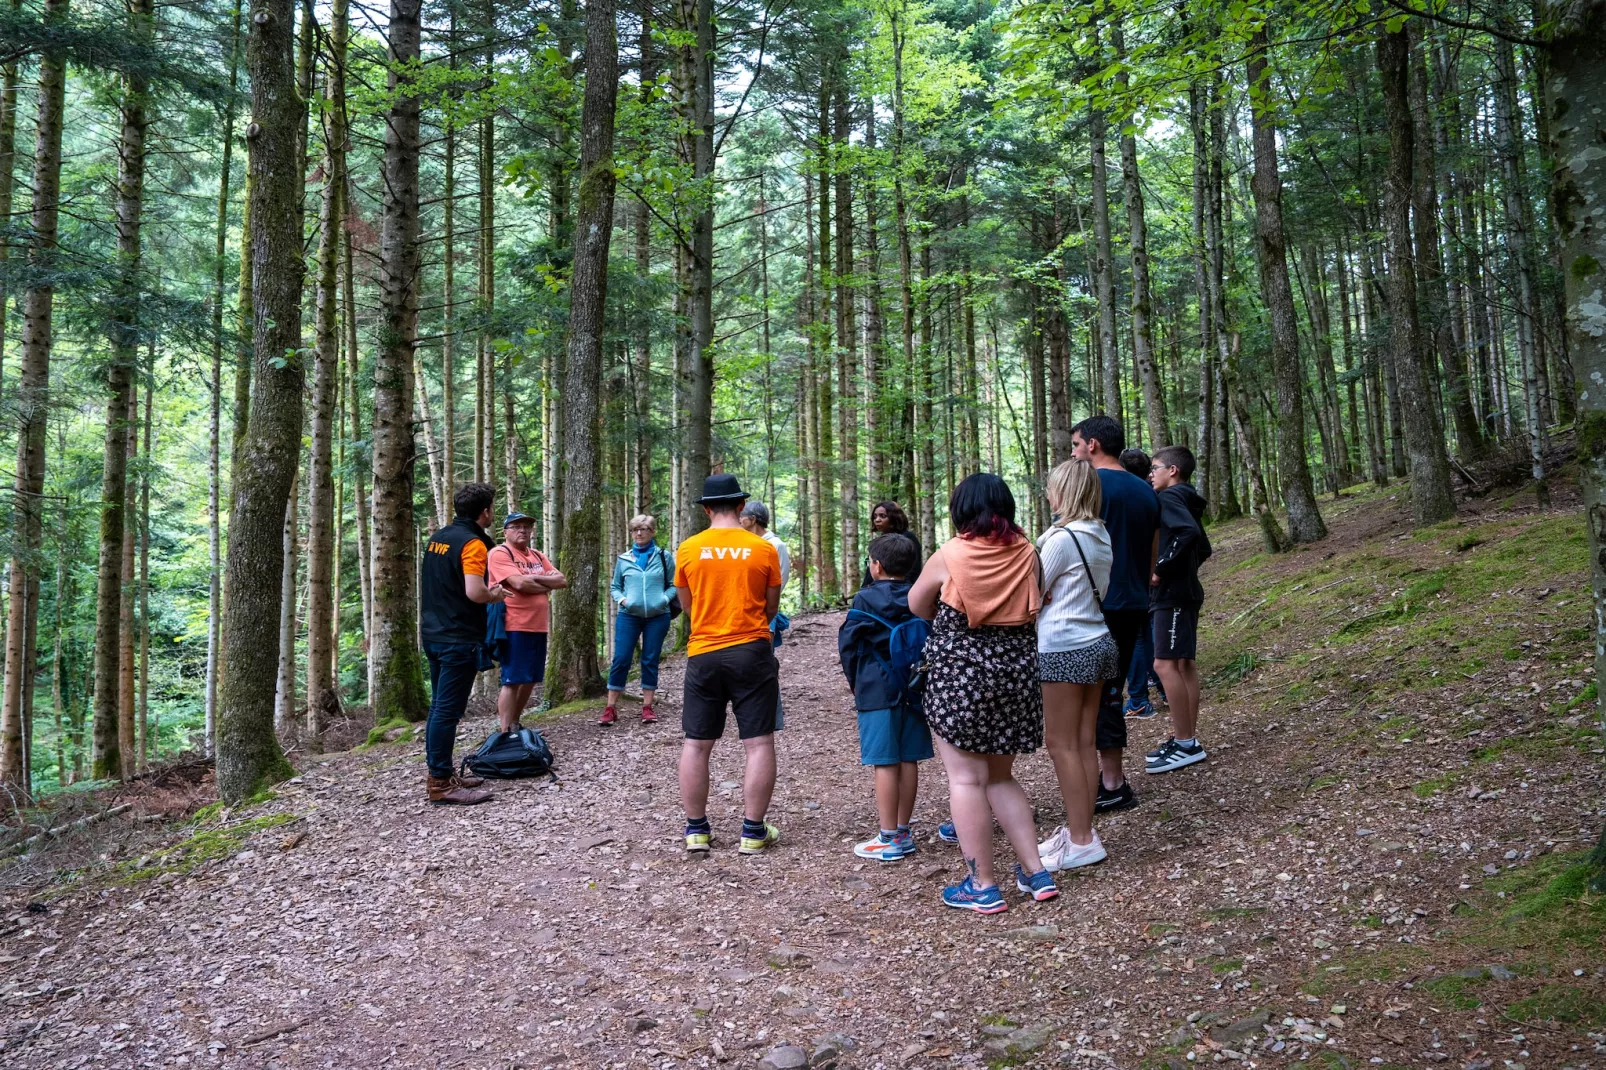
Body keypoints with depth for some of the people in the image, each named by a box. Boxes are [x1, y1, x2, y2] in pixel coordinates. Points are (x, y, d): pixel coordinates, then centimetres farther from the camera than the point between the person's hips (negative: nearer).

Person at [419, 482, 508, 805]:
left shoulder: (438, 537, 13)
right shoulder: (472, 543, -15)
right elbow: (474, 593, -26)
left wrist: (485, 589, 19)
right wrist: (495, 595, -5)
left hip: (433, 633, 9)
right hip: (459, 639, -9)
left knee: (438, 706, 15)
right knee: (448, 710, -6)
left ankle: (438, 773, 23)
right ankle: (441, 784, -3)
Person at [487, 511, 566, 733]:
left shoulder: (538, 556, 17)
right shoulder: (500, 553, -6)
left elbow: (562, 581, 6)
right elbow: (519, 583, -20)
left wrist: (535, 578, -10)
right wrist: (547, 584, -3)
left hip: (538, 627, 8)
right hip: (514, 627, -8)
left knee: (530, 680, 13)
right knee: (512, 681, -7)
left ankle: (514, 724, 26)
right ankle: (506, 733, -3)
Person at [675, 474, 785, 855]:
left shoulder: (687, 550, -1)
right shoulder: (764, 549, -4)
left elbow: (687, 604, 10)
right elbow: (771, 608, 4)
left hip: (703, 655, 2)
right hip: (751, 652, -2)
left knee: (696, 744, 12)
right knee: (758, 743, 5)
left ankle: (696, 829, 18)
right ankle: (753, 832, 8)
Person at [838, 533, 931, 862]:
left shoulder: (866, 599, -9)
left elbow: (847, 643, -6)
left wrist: (855, 680, 8)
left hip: (877, 691, -5)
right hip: (913, 689, 5)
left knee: (885, 763, -3)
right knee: (909, 760, 10)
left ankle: (889, 839, 1)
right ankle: (903, 831, 19)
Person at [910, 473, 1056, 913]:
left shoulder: (950, 555, -8)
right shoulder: (1026, 552, 2)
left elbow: (917, 605, 7)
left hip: (959, 672, -5)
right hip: (1016, 667, 5)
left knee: (966, 778, 1)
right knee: (1001, 777, 18)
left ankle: (981, 886, 5)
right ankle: (1036, 872, 17)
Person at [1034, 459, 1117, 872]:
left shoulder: (1063, 537, -15)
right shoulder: (1100, 535, 10)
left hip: (1065, 649, -8)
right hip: (1098, 641, 8)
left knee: (1061, 743, -1)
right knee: (1084, 742, 12)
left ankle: (1080, 841, 3)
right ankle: (1080, 830, 19)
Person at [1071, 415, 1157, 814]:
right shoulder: (1145, 490, 14)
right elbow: (1151, 555, 18)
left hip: (1099, 604, -8)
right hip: (1134, 603, 8)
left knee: (1099, 693, -1)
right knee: (1112, 688, 16)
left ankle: (1113, 785, 2)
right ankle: (1111, 773, 23)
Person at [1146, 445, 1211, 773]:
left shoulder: (1169, 497, -11)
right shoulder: (1186, 501, 18)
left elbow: (1188, 532, -30)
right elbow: (1204, 549, 23)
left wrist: (1162, 568, -23)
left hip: (1172, 594, -10)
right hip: (1185, 590, 10)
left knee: (1165, 664, -11)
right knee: (1184, 663, 11)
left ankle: (1185, 743, -9)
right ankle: (1188, 739, 16)